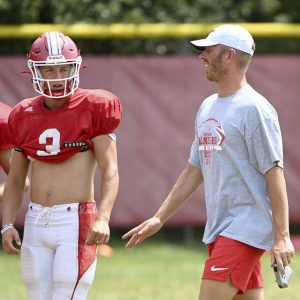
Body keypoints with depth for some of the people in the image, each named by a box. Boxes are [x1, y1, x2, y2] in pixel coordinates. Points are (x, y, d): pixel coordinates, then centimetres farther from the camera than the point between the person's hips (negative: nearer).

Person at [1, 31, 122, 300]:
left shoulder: (92, 109, -5)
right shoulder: (24, 116, 10)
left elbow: (110, 170, -9)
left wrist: (103, 218, -23)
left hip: (75, 220, -5)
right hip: (36, 222, 5)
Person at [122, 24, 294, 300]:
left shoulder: (254, 109, -12)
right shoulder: (208, 107, 15)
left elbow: (274, 173, -16)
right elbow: (194, 171, 22)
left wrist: (282, 236, -20)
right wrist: (159, 218, 19)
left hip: (246, 228, -9)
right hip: (218, 227, 9)